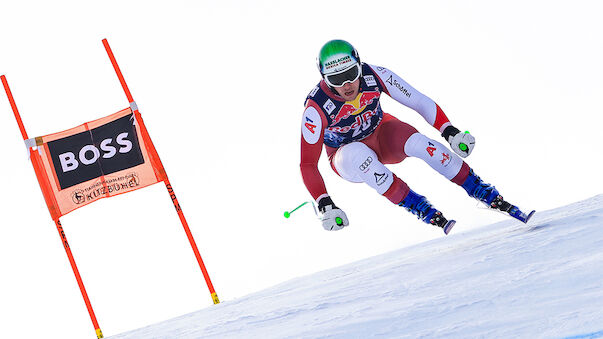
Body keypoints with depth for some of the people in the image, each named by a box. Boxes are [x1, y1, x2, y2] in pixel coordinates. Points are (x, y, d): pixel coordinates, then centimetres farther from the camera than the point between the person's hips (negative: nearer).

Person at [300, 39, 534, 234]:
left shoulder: (374, 76, -25)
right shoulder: (316, 107, -31)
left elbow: (419, 102, -15)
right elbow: (308, 164, -27)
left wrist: (451, 132, -26)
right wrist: (325, 207, -37)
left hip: (382, 132, 2)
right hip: (346, 154, -2)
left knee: (420, 143, -29)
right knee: (359, 154, -38)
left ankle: (494, 200, -21)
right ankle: (429, 215, -31)